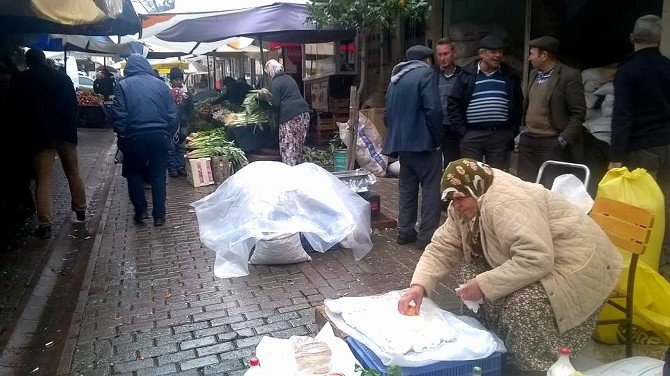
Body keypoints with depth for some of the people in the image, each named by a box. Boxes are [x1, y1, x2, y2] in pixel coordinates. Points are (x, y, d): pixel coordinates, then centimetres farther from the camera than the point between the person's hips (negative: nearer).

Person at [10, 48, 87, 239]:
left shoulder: (19, 80, -1)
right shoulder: (63, 78, 7)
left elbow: (17, 108, 2)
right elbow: (74, 106, 9)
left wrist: (28, 130, 14)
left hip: (40, 136, -2)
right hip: (66, 133, 3)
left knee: (43, 180, -2)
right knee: (73, 173, 17)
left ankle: (45, 224, -6)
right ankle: (80, 210, 28)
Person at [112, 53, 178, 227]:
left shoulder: (123, 85, -1)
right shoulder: (160, 84, 6)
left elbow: (120, 115, -7)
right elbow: (173, 113, 4)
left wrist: (121, 137, 2)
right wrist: (169, 135, 13)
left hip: (135, 137, -2)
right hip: (160, 136, 2)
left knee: (133, 173, 17)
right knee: (158, 175, 10)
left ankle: (141, 210, 13)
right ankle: (159, 215, 11)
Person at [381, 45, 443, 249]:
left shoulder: (396, 78, 17)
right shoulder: (425, 73, -7)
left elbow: (387, 113, 20)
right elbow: (433, 110, -18)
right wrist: (438, 138, -9)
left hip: (400, 142, 8)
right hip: (423, 142, -8)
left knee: (406, 187, 14)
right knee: (430, 188, -2)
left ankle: (405, 232, 18)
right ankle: (427, 236, -2)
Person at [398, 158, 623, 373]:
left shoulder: (507, 202, -31)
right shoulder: (463, 207, -3)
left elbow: (535, 260, -37)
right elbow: (442, 248, -4)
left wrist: (484, 285, -31)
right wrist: (419, 286, -19)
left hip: (575, 262, -9)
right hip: (535, 258, 9)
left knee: (522, 306, -31)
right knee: (466, 270, -4)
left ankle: (543, 367, -5)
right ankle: (495, 342, 10)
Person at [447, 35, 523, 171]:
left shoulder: (510, 77, 9)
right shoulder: (467, 75, 3)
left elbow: (518, 105, 15)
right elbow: (453, 105, 2)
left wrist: (513, 131, 7)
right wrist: (463, 131, -5)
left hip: (501, 137, 2)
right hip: (472, 136, -2)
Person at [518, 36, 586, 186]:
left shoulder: (570, 76, -9)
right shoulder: (534, 74, 14)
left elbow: (578, 113, -11)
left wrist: (563, 139, -16)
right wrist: (523, 130, 14)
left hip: (552, 144, -7)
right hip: (527, 141, 7)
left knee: (550, 188, -5)